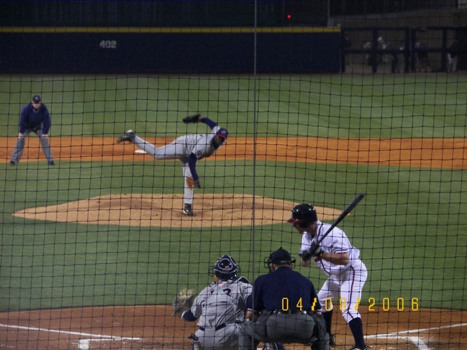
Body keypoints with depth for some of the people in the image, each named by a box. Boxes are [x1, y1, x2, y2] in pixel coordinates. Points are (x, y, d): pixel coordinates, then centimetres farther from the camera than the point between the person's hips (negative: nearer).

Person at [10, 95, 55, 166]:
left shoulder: (43, 109, -25)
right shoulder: (26, 108, -30)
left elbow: (47, 121, -19)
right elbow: (22, 120, -25)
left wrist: (45, 133, -20)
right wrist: (21, 132, -23)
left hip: (38, 126, 1)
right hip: (27, 126, -1)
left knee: (44, 139, -13)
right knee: (20, 139, -17)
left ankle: (50, 160, -7)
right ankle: (14, 160, -15)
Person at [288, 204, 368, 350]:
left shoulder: (332, 233, -28)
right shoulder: (307, 235, 0)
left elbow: (344, 260, -35)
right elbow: (304, 263, -3)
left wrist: (321, 254, -40)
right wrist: (306, 255, -26)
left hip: (353, 271, -10)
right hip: (335, 275, 10)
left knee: (348, 308, -24)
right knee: (321, 300, 22)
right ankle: (327, 337, 37)